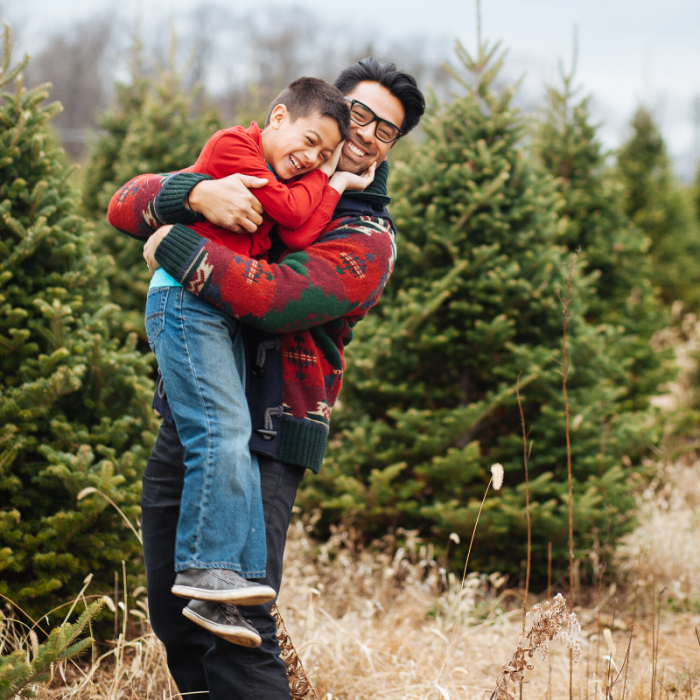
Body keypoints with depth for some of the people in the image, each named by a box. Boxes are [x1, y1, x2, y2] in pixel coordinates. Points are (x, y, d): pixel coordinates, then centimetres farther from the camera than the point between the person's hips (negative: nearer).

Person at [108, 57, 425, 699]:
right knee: (172, 617, 10)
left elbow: (270, 297, -21)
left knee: (235, 625, -16)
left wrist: (174, 245, -10)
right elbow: (128, 201, 4)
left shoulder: (366, 241, -4)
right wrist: (197, 193, -17)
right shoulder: (249, 177, 14)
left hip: (260, 444, -6)